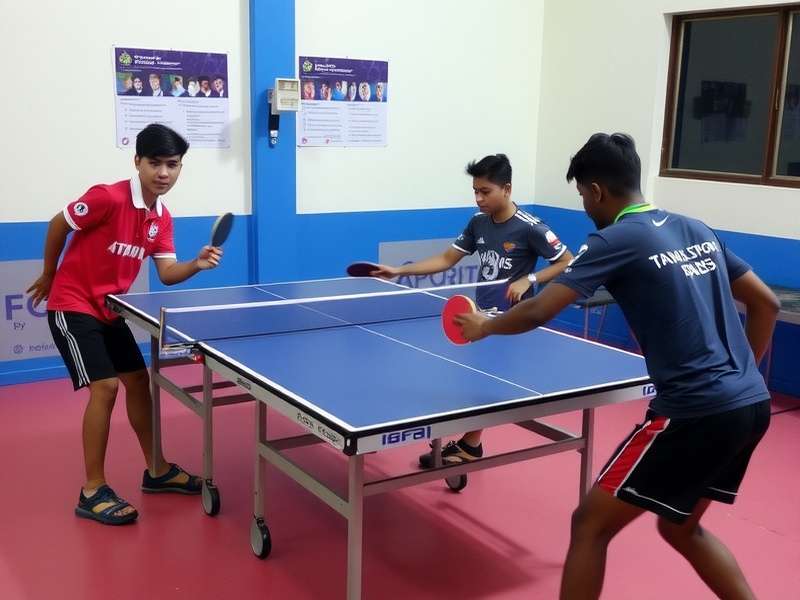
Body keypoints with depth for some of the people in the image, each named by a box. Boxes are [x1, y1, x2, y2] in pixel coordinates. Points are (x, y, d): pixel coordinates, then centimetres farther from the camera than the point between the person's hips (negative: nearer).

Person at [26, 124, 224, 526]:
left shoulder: (162, 218, 1)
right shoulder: (109, 197, -22)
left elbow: (167, 273, -3)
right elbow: (58, 224, -10)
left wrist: (197, 264, -24)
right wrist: (49, 276, 2)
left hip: (109, 310, 8)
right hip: (72, 307, -8)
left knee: (138, 380, 11)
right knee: (105, 387, -15)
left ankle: (157, 471, 26)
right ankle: (93, 492, -4)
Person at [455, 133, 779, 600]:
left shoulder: (617, 240, -9)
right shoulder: (699, 231, 14)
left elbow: (539, 312, -13)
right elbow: (767, 303, 18)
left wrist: (483, 327, 6)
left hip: (698, 414, -8)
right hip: (753, 404, 9)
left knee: (591, 525, 5)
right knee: (681, 528, 27)